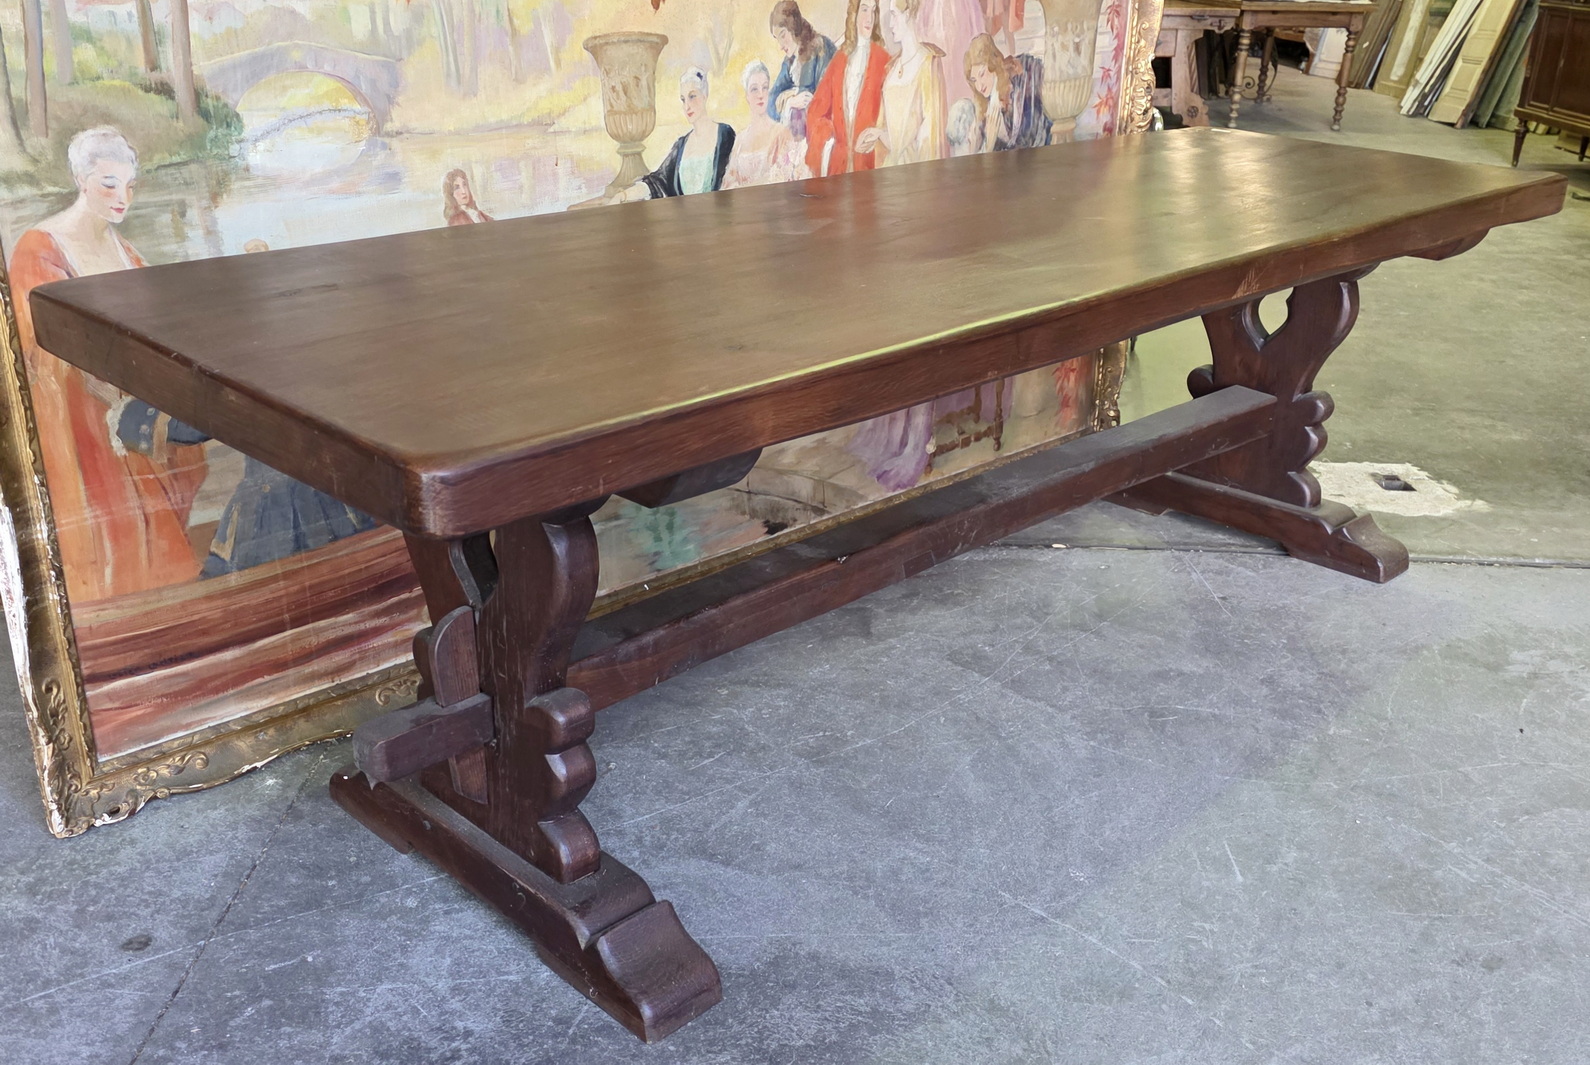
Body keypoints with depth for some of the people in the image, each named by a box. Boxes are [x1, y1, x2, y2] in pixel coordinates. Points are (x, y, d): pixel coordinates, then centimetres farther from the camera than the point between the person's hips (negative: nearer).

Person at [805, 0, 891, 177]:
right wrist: (827, 141, -5)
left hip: (866, 158, -3)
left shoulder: (882, 60, -1)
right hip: (836, 159, 4)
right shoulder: (839, 59, 11)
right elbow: (816, 109, 10)